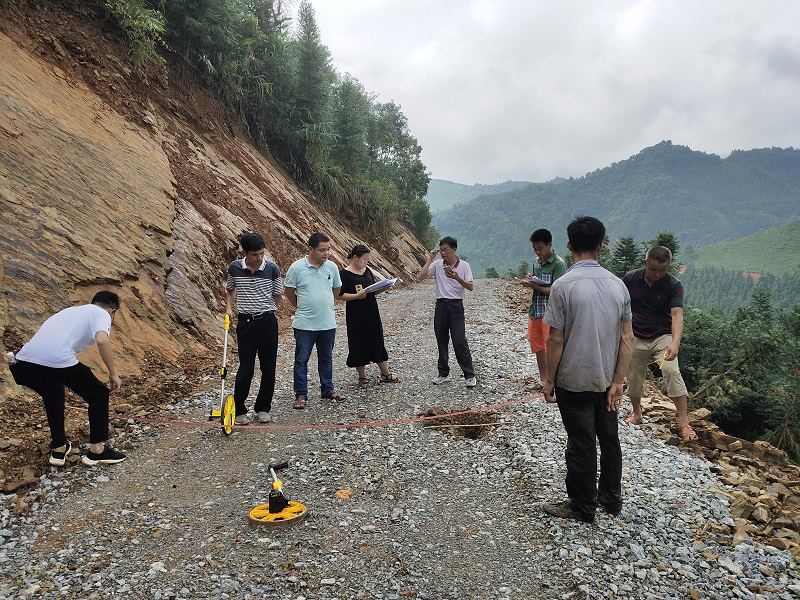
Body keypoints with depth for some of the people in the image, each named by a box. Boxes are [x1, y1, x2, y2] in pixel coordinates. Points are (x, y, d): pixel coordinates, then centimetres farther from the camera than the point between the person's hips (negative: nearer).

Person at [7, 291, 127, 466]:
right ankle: (97, 450, 21)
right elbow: (102, 340, -10)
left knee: (53, 396, 36)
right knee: (99, 395, 15)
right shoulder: (102, 314, 13)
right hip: (58, 360, -7)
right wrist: (113, 373, 0)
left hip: (23, 360, 8)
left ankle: (58, 448, 37)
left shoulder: (72, 311, 35)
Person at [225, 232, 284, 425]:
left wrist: (261, 306, 3)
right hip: (245, 322, 0)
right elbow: (229, 289, 17)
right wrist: (229, 307, 3)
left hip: (267, 321, 0)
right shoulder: (234, 268, -3)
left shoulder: (272, 268, -6)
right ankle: (239, 410, 14)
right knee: (245, 368, 0)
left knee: (268, 367, 7)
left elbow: (278, 295, 6)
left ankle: (263, 408, 22)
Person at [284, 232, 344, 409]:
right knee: (301, 359, 4)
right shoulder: (297, 267, -11)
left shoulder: (332, 267, -1)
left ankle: (327, 389, 30)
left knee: (326, 358, 16)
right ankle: (301, 394, 13)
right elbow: (289, 291, 0)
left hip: (327, 323, 4)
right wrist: (301, 306, 9)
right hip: (305, 323, -3)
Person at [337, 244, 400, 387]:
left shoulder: (367, 271, 10)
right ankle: (362, 377, 17)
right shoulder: (345, 274, -9)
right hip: (356, 315, -6)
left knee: (377, 341, 12)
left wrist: (383, 288, -2)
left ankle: (385, 374, 22)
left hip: (372, 312, 6)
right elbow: (340, 295, -13)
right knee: (359, 344, 3)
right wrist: (357, 296, -25)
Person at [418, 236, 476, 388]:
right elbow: (421, 277, -11)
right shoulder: (437, 264, 1)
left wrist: (457, 278, -25)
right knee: (441, 341, 9)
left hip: (456, 306, -3)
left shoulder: (464, 265, -3)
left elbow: (471, 287, -9)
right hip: (441, 305, 3)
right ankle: (443, 373, 22)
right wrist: (429, 259, -11)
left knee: (460, 341, -6)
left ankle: (469, 375, 4)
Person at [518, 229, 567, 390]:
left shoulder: (558, 264, -13)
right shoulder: (536, 262, 11)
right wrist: (530, 280, -2)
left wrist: (534, 286, -20)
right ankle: (543, 380, 25)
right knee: (537, 345, 13)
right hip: (535, 310, 8)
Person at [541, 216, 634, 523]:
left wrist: (549, 379, -5)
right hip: (606, 380, 5)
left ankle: (582, 506, 22)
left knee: (581, 445, 7)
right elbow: (627, 338, -2)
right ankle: (611, 497, 36)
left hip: (573, 382, -5)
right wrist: (617, 381, 2)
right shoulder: (617, 284, -2)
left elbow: (556, 340, -16)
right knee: (609, 439, 19)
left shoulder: (564, 285, -18)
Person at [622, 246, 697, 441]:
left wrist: (675, 343, -41)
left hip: (662, 336, -2)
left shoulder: (674, 286, -15)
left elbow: (677, 315, -26)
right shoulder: (630, 278, -8)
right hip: (636, 338, 3)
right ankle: (636, 412, 38)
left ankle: (683, 423, -16)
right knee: (634, 377, 11)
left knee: (672, 371, -23)